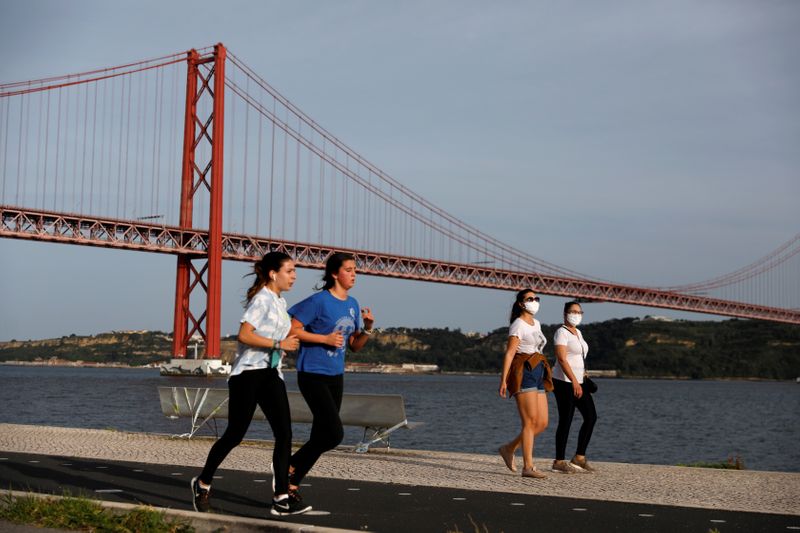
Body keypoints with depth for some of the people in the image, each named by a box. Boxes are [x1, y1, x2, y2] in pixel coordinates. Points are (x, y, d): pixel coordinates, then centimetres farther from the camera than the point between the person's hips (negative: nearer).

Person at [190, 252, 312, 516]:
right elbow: (244, 335, -21)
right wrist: (279, 344, -18)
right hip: (248, 373, -8)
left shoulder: (280, 303, 16)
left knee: (284, 433, -6)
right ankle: (202, 483, 21)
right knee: (235, 435, -1)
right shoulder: (262, 299, -11)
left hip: (271, 374, 8)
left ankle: (281, 498, -5)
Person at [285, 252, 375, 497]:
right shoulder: (319, 300, -12)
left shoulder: (353, 304, 10)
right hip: (313, 375, -8)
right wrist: (325, 339, -18)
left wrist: (368, 327, -3)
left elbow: (355, 346, 15)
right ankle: (289, 467, 4)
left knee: (321, 436, 9)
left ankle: (291, 483, 21)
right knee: (334, 433, -14)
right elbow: (292, 330, -14)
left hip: (336, 376, 8)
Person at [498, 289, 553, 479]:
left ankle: (509, 448, 18)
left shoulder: (536, 324, 20)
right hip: (524, 374, -8)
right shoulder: (518, 325, -5)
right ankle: (528, 467, -9)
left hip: (538, 376, 8)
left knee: (542, 423, 3)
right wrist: (503, 380, -19)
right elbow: (509, 353, -12)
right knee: (531, 421, -12)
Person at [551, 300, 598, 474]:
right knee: (566, 421, -5)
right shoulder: (562, 333, -11)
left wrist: (583, 378, 19)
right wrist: (574, 381, -28)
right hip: (565, 382, -9)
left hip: (578, 381, 9)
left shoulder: (578, 333, 16)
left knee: (591, 417, 4)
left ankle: (579, 458, 10)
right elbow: (562, 359, -22)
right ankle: (559, 462, 3)